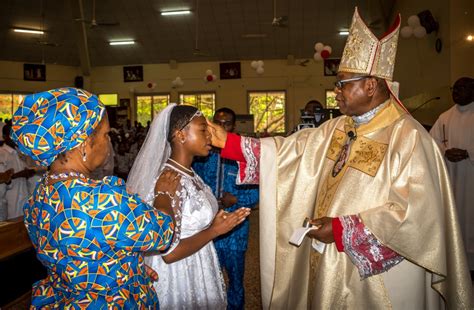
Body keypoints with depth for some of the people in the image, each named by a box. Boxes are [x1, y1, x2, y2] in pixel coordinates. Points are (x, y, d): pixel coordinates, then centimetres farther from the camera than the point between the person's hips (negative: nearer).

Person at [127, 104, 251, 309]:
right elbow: (169, 252, -26)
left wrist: (219, 220, 2)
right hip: (179, 274, -8)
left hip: (195, 269, 9)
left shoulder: (188, 174, 3)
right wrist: (215, 230, -20)